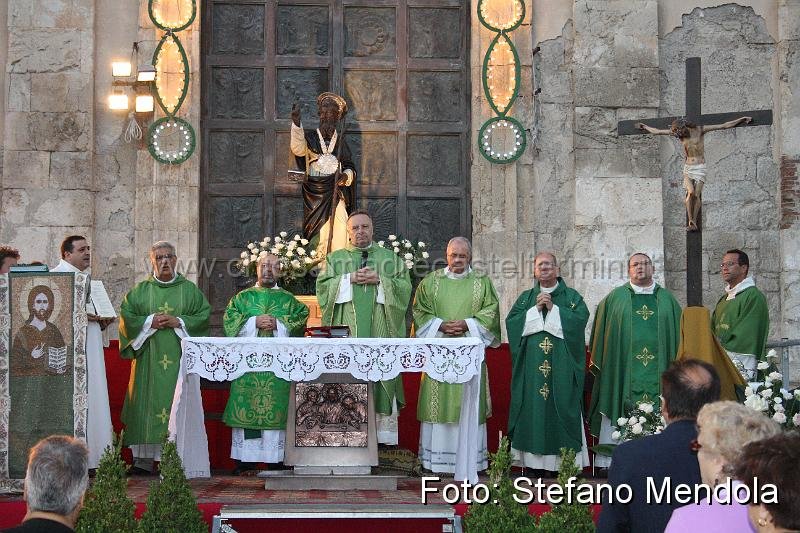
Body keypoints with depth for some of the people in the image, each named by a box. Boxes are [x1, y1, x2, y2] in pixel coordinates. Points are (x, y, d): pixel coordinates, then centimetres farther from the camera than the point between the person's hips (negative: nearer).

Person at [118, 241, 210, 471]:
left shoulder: (189, 290, 10)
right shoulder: (140, 290, 10)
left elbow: (204, 315, 3)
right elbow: (126, 316, 4)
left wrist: (179, 322, -9)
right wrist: (150, 322, -9)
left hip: (180, 357, 0)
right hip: (148, 357, 0)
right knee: (148, 402, -4)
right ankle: (144, 459, -1)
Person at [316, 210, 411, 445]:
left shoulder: (390, 258, 15)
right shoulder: (335, 258, 15)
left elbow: (404, 286, 5)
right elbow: (323, 286, 3)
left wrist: (379, 280, -8)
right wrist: (350, 279, -9)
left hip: (379, 327, 0)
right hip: (346, 328, 0)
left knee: (380, 371, -5)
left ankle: (383, 431, -4)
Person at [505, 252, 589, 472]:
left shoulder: (571, 296, 8)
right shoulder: (526, 298, 14)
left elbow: (581, 318, -8)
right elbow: (512, 322, 2)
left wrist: (553, 308, -10)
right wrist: (536, 309, -8)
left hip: (561, 366, -2)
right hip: (532, 366, 2)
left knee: (561, 403, -4)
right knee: (533, 407, -2)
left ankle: (564, 459, -1)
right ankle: (533, 460, 1)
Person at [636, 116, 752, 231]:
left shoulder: (699, 130, -6)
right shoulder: (679, 134, 2)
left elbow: (724, 126, -4)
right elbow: (657, 131, 13)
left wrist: (741, 119, -4)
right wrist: (644, 127, 20)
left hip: (700, 167, -2)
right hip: (688, 167, 2)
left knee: (697, 195, -10)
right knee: (690, 192, -18)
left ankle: (694, 222, -3)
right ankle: (690, 221, -12)